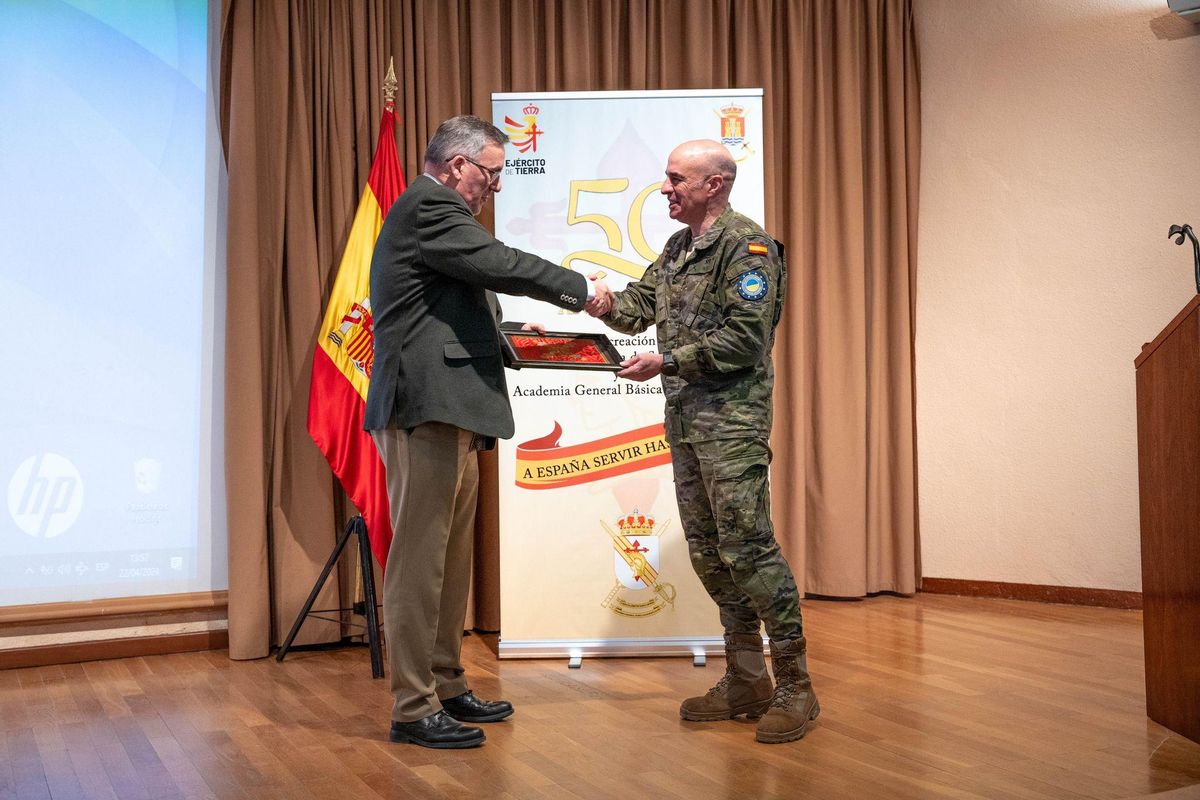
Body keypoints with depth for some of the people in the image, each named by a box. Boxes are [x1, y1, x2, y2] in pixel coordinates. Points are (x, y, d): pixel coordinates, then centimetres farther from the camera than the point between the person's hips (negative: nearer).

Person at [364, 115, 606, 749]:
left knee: (449, 560, 14)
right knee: (420, 560, -6)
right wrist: (578, 289, -5)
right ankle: (413, 709, 2)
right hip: (427, 410, -11)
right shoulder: (428, 207, -8)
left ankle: (446, 687, 24)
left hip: (445, 413, 11)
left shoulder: (429, 211, 25)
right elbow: (499, 263, -17)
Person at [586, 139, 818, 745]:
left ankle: (795, 687, 4)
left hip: (732, 421, -9)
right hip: (683, 421, 9)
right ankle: (746, 681, 23)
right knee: (707, 551, 12)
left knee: (748, 547, -8)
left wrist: (665, 362, -16)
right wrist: (605, 305, -9)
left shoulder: (747, 247, -10)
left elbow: (744, 341, -17)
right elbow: (641, 306, 12)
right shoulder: (677, 248, 17)